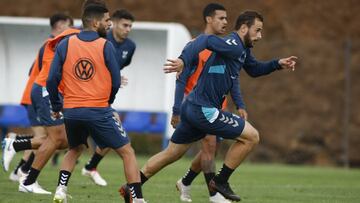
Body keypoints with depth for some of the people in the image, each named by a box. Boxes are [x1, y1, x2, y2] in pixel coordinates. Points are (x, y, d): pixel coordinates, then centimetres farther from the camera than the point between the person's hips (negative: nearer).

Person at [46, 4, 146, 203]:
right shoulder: (106, 46, -4)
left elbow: (52, 79, 1)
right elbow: (116, 82, -1)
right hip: (99, 111, -4)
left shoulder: (65, 45, 3)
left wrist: (56, 106, 16)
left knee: (74, 150, 30)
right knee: (127, 153, 5)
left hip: (71, 110, 4)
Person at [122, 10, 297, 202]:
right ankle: (221, 181, 4)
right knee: (251, 136, -5)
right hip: (204, 109, -10)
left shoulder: (242, 50, 15)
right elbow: (205, 40, -33)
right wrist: (183, 60, -47)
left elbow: (254, 69, 34)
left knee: (171, 153, 19)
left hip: (192, 108, 10)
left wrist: (278, 64, 21)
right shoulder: (234, 46, -17)